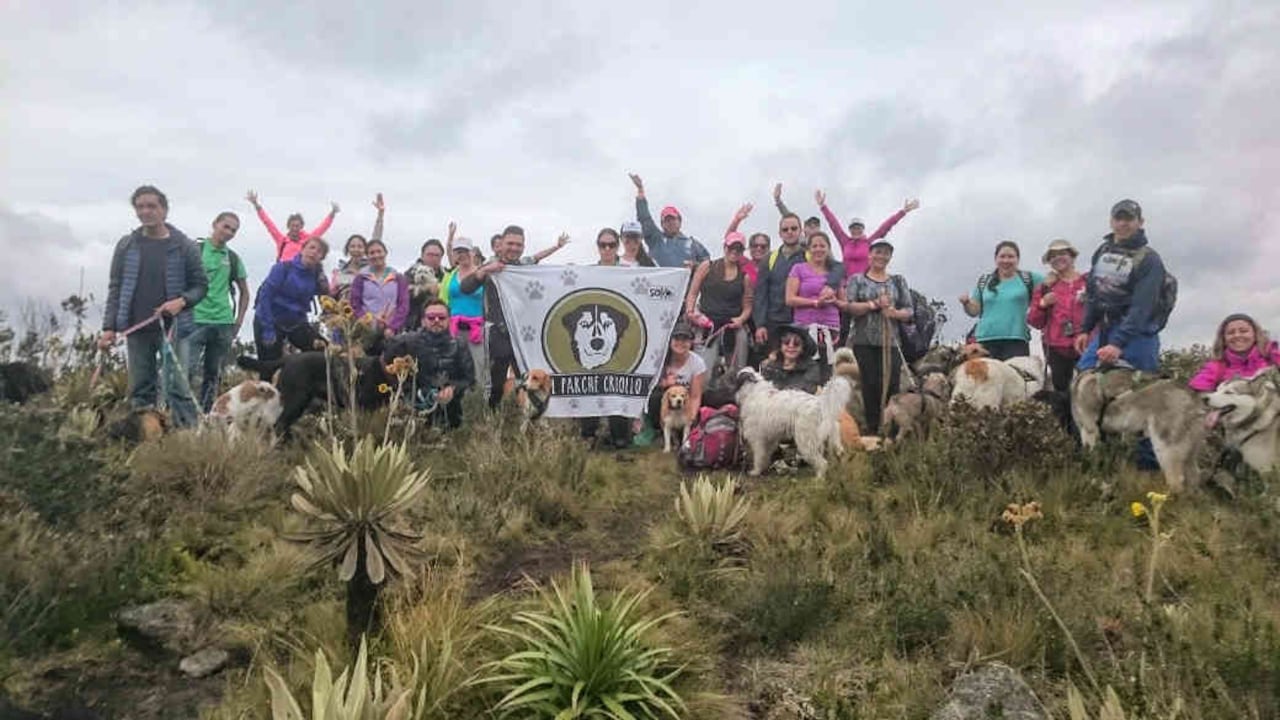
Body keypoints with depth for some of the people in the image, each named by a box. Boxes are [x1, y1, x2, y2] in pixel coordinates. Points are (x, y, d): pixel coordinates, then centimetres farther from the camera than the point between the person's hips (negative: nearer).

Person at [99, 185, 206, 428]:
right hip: (136, 329, 3)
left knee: (177, 387, -8)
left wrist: (182, 301, -15)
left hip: (172, 327, -3)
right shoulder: (126, 245, 8)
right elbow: (115, 288, 9)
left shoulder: (184, 246, 1)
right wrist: (109, 327, 1)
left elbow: (200, 285, 5)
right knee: (140, 390, 8)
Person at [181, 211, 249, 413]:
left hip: (223, 323, 5)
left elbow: (244, 292, 20)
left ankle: (206, 415, 20)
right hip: (194, 320, -4)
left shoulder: (232, 258, 12)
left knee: (213, 374, 11)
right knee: (187, 370, -13)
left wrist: (239, 321, 13)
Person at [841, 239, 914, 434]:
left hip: (890, 342, 2)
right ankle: (872, 429, 4)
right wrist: (874, 304, -15)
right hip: (863, 342, -2)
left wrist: (895, 313, -12)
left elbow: (908, 310, 10)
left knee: (891, 385, -6)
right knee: (870, 385, -3)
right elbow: (848, 307, -4)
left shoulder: (898, 281, 16)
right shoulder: (857, 280, 9)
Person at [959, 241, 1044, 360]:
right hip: (985, 340, 2)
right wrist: (966, 303, -6)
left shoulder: (1028, 279, 8)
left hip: (1016, 341, -2)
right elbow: (974, 311, 13)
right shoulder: (984, 281, 13)